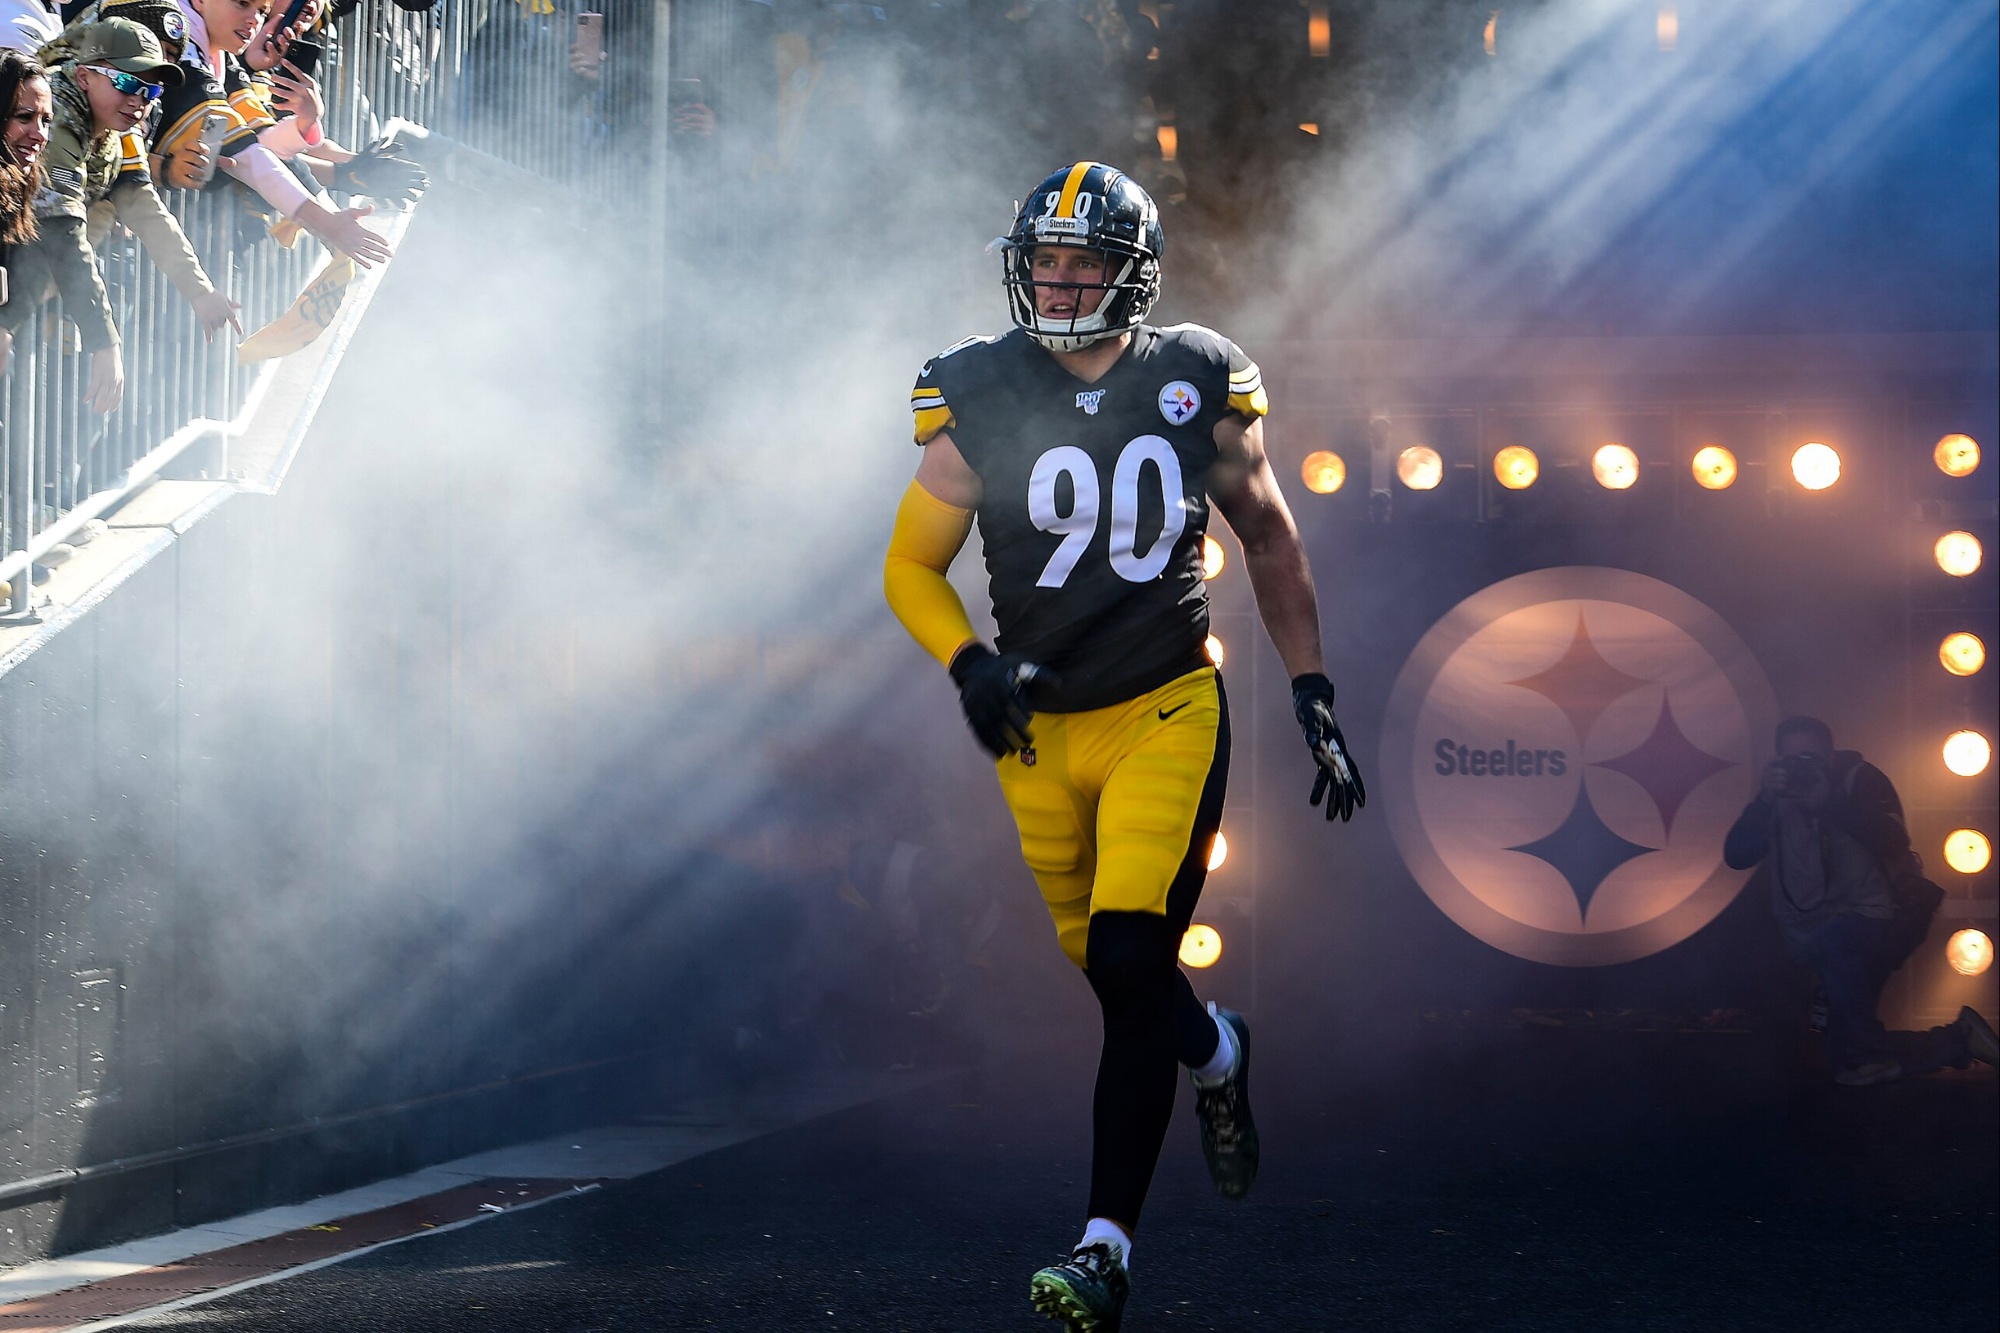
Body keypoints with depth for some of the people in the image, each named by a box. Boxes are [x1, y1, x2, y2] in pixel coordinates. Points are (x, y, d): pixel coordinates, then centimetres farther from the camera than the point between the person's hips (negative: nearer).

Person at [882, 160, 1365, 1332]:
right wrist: (970, 663, -16)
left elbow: (1271, 541, 11)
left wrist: (1314, 697, 9)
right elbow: (911, 566, 3)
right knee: (1116, 978, 10)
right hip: (1043, 728, 2)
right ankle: (1217, 1055, 46)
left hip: (1168, 716, -2)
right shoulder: (981, 399, -5)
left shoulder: (1199, 385, -2)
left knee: (1130, 965, -16)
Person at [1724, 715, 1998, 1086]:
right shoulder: (1777, 798, 4)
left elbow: (1894, 843, -23)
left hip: (1877, 919, -6)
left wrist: (1829, 802, -29)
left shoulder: (1860, 779, -7)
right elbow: (1737, 856, -8)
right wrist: (1764, 801, -22)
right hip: (1814, 940, 6)